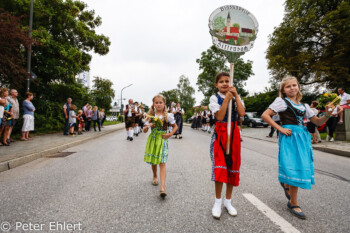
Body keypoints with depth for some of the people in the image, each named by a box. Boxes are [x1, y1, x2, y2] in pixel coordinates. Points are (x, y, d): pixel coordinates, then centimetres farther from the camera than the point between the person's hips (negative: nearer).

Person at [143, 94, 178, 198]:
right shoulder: (150, 115, 4)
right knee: (153, 161, 14)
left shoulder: (168, 115, 0)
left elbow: (175, 126, 11)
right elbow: (144, 130, 7)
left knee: (162, 163, -12)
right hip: (152, 139, 3)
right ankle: (155, 177, 44)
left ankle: (162, 187, -17)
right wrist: (147, 126, -16)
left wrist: (170, 134, -5)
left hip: (162, 140, -3)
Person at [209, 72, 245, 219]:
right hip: (220, 133, -4)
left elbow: (241, 114, -7)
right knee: (219, 166, -12)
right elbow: (219, 116, -15)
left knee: (233, 166, 8)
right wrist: (227, 99, -16)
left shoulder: (235, 98, 10)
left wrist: (236, 95, -8)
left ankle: (228, 201, 24)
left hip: (234, 133, 4)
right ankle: (218, 202, 8)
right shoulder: (214, 98, 0)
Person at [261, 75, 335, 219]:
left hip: (303, 137, 7)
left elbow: (317, 122, 18)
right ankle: (293, 203, 10)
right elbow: (265, 115, -12)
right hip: (290, 137, -6)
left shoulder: (303, 106, 17)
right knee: (295, 169, -6)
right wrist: (280, 129, -14)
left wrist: (327, 115, -1)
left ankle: (286, 184, 42)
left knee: (301, 166, 9)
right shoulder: (282, 101, -2)